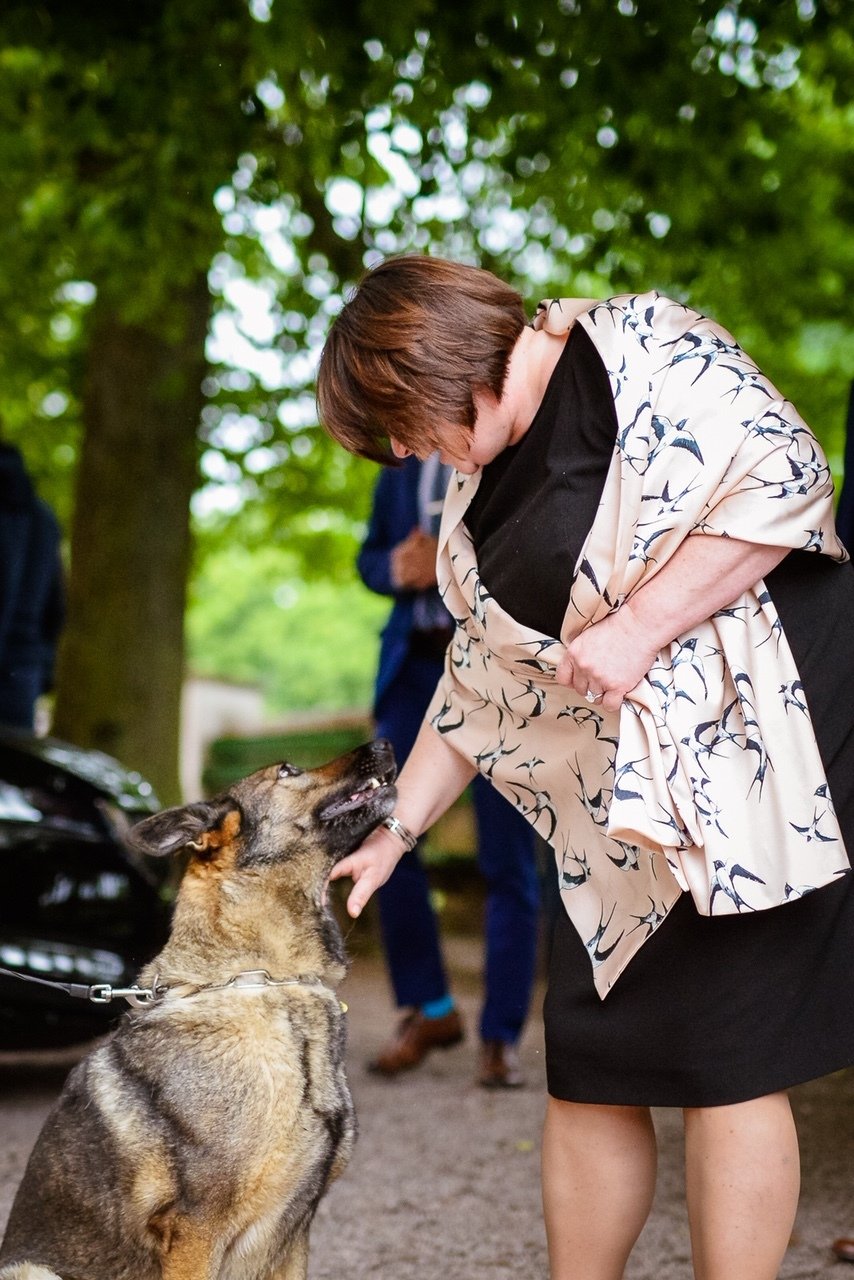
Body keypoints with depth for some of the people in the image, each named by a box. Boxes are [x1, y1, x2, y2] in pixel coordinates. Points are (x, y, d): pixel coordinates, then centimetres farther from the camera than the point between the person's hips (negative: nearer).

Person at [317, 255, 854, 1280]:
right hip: (619, 802, 8)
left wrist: (637, 626, -20)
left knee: (724, 1060, -6)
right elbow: (480, 676, 20)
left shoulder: (641, 351, -9)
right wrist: (396, 827, 17)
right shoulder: (480, 483, 14)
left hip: (758, 744, -8)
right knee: (588, 1062, 7)